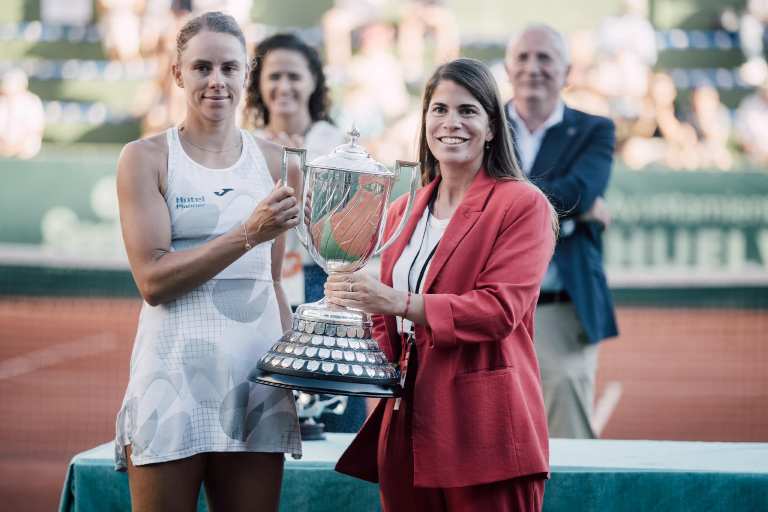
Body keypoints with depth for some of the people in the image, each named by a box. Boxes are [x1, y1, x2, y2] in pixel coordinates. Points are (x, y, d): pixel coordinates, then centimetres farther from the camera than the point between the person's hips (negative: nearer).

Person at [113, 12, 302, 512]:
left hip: (257, 369, 3)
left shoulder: (274, 162, 10)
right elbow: (153, 279, -10)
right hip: (176, 371, -3)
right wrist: (247, 235, -18)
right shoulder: (146, 158, -1)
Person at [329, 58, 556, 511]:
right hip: (408, 431, 6)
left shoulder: (522, 204, -3)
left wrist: (398, 302, -23)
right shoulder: (404, 212, 16)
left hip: (485, 434, -6)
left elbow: (500, 309, -15)